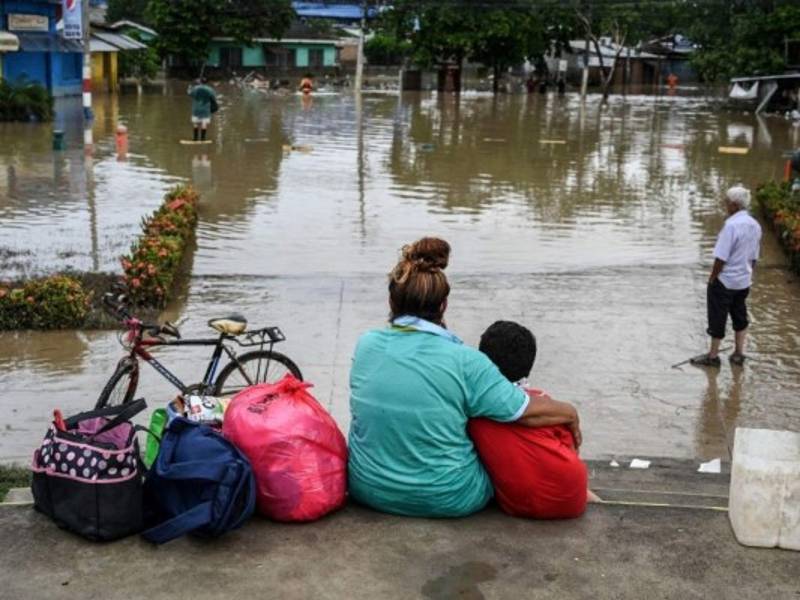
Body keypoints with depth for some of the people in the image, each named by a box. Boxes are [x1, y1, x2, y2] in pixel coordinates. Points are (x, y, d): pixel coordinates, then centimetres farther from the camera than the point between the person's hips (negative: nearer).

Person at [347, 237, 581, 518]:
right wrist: (571, 413, 5)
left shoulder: (366, 345, -6)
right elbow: (529, 413, -17)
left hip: (369, 490, 4)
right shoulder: (464, 362, -19)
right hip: (448, 501, -4)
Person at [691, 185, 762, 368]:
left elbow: (721, 257, -21)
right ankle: (738, 353, 27)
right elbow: (754, 257, 10)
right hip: (744, 281, 7)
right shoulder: (755, 225, 2)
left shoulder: (731, 225, -23)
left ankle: (713, 355, 16)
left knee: (717, 318, 5)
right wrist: (748, 274, 20)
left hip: (725, 280, -7)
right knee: (739, 315, 19)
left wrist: (712, 278, -11)